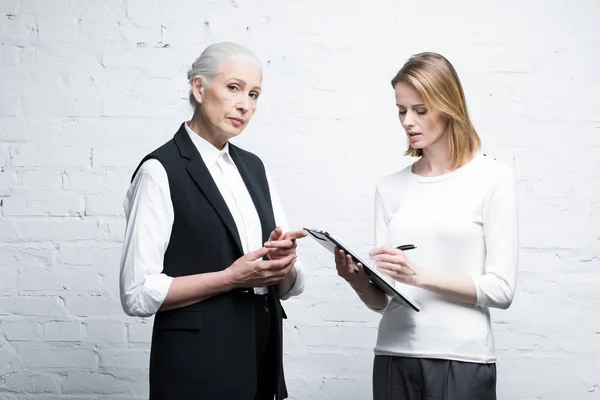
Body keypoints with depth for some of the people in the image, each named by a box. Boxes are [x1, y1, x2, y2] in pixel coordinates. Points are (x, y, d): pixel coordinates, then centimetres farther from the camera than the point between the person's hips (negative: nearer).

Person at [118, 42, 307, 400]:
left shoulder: (254, 168, 9)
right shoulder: (161, 171, -11)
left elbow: (289, 286, 10)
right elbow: (138, 293, -15)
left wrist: (282, 261, -11)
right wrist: (230, 278, -19)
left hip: (262, 356, 6)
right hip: (198, 362, -6)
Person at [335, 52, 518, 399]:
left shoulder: (493, 177, -4)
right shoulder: (390, 187, 7)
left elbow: (502, 289, -9)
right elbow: (381, 301, 6)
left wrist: (418, 276, -18)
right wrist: (358, 281, -15)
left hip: (462, 359, -3)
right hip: (394, 356, 4)